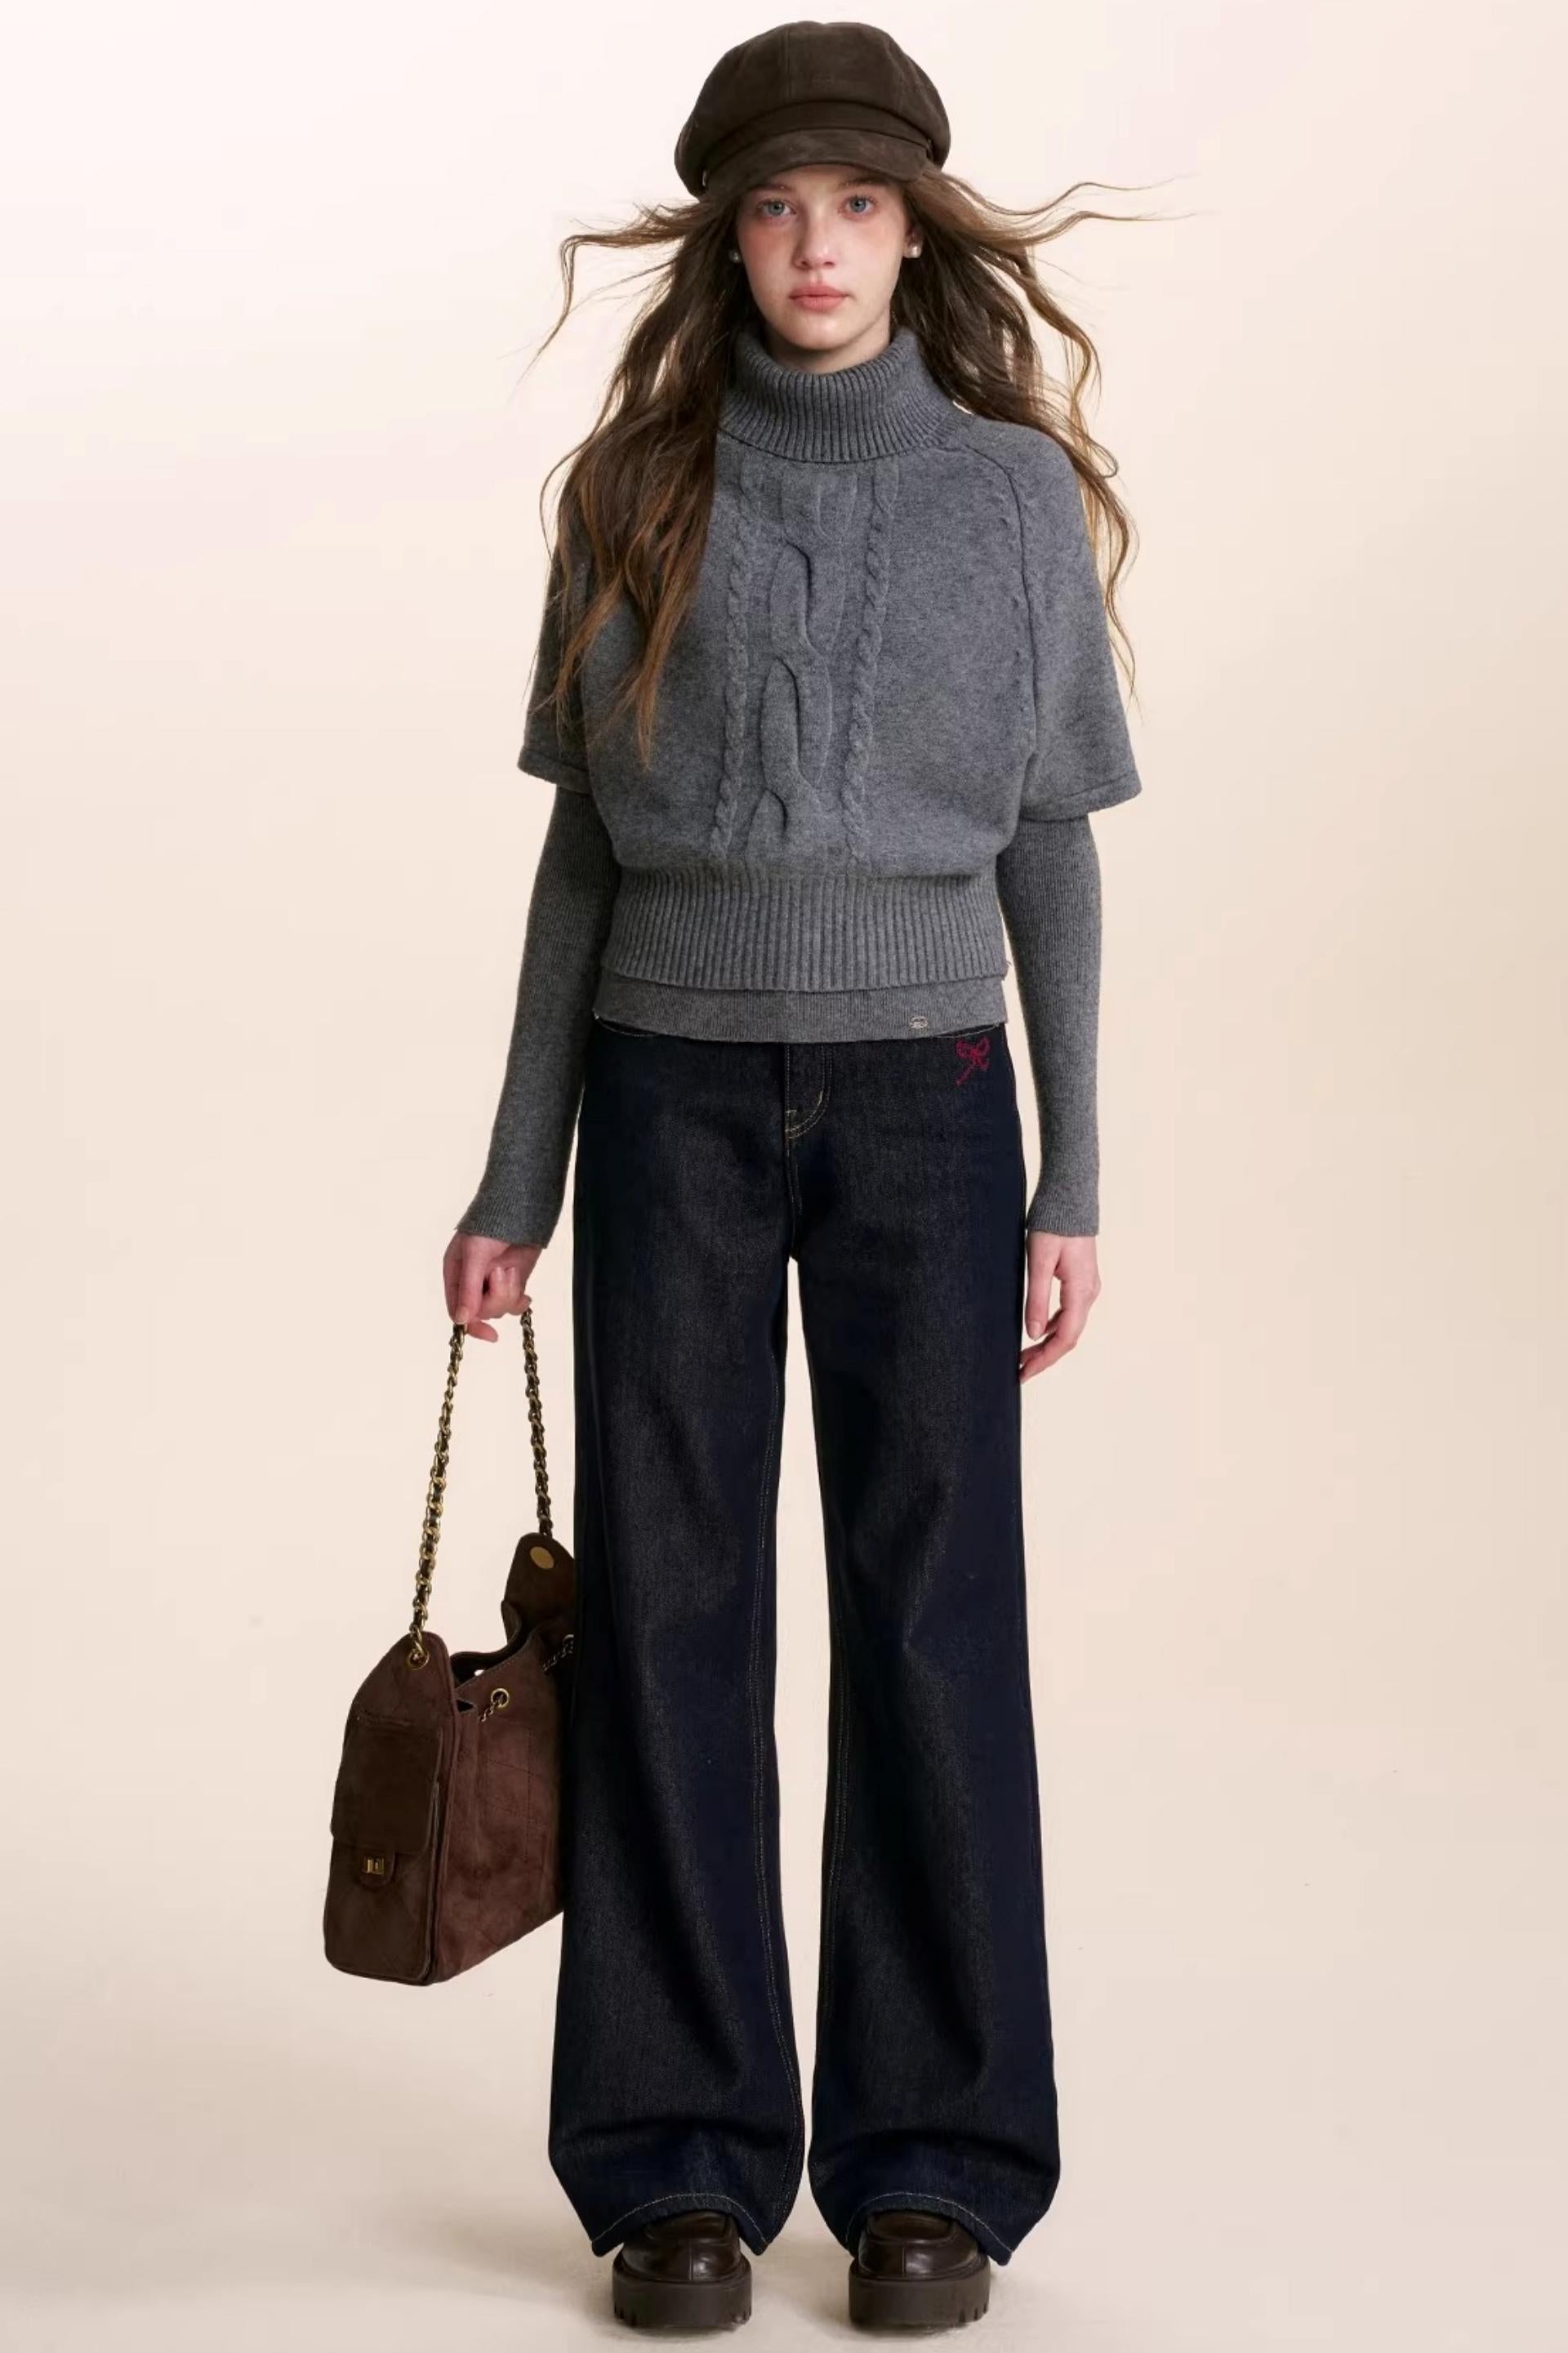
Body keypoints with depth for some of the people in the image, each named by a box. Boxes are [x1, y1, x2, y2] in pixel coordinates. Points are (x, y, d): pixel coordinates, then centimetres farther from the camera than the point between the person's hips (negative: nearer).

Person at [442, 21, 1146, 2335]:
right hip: (674, 1100, 1)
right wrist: (518, 1177, 4)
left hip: (919, 1102, -1)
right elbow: (583, 850, 7)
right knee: (670, 1618, 2)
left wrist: (1071, 1183, -1)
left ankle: (933, 2165, 13)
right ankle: (684, 2164, 13)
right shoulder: (637, 489, 5)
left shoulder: (1013, 494, 4)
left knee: (932, 1615, 1)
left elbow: (1052, 854, 5)